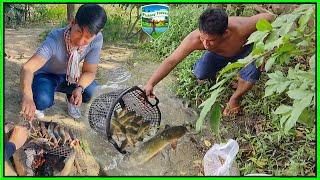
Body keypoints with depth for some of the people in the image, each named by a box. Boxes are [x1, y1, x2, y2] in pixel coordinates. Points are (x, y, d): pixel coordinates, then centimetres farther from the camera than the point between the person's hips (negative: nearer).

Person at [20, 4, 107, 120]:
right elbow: (28, 68, -48)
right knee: (43, 101, -33)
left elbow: (89, 71, -16)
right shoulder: (55, 39, -37)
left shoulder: (97, 40, -27)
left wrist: (79, 88, -36)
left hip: (69, 76, 3)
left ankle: (71, 100, 13)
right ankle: (36, 104, 7)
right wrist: (27, 96, -67)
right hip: (46, 75, -3)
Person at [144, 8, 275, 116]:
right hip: (218, 54, 1)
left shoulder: (240, 28, -44)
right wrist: (150, 84, -41)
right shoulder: (194, 39, -39)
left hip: (244, 51, -1)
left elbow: (269, 17, -26)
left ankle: (234, 99, 0)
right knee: (200, 72, -28)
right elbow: (171, 61, -32)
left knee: (251, 73, -32)